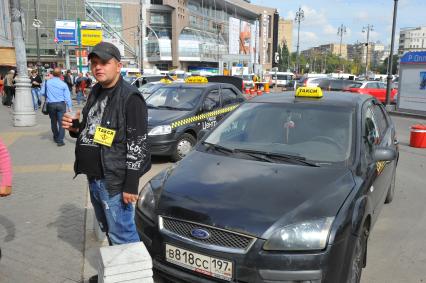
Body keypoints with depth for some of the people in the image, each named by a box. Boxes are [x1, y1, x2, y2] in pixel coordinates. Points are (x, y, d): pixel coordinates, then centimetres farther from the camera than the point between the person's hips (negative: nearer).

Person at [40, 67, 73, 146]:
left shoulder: (47, 82, 0)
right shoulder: (63, 84, -3)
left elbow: (42, 93, 1)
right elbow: (67, 96, -4)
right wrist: (70, 107, 0)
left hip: (50, 104, 2)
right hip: (61, 104, -2)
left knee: (53, 122, 17)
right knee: (61, 122, -2)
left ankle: (56, 137, 33)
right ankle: (60, 140, -7)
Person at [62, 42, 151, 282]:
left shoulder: (130, 97, -15)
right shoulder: (95, 92, 12)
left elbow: (137, 145, -18)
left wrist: (130, 185, -20)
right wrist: (76, 127, 0)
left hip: (115, 181, -8)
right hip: (94, 178, 9)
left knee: (123, 235, 2)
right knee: (110, 231, 22)